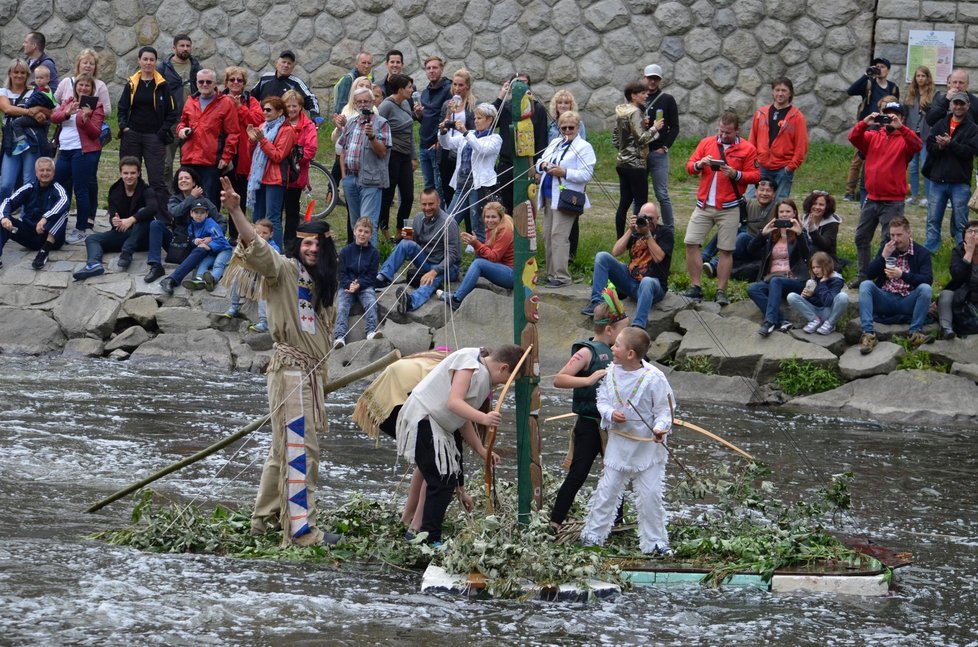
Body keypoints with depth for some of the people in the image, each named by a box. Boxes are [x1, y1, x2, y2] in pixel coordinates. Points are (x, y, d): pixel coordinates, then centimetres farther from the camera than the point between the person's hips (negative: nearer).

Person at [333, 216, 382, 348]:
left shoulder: (374, 253, 5)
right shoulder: (345, 251, 6)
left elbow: (371, 276, 0)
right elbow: (341, 274, 3)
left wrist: (358, 284, -17)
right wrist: (349, 284, -17)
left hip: (365, 286, 0)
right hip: (346, 286, 0)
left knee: (371, 302, -28)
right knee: (342, 307, -23)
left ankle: (371, 332, -39)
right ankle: (340, 337, -38)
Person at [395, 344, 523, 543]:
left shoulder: (484, 377, 13)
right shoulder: (469, 362, -18)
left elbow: (464, 421, 16)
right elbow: (454, 402, -29)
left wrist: (482, 451, 12)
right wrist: (483, 418, -42)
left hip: (440, 426, 11)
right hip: (423, 420, -11)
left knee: (449, 481, 13)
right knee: (443, 480, -14)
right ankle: (430, 540, -13)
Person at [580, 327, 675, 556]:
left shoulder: (653, 378, -18)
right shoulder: (611, 373, -3)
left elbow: (665, 410, -12)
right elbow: (602, 400, 6)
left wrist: (660, 428, -31)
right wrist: (611, 414, -15)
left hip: (648, 446, -4)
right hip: (619, 444, 4)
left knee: (650, 496, 1)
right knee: (606, 490, 12)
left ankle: (654, 541, 14)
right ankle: (593, 533, 25)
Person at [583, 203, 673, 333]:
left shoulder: (665, 232, 0)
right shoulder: (636, 230, 11)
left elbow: (658, 257, -15)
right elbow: (615, 252, 0)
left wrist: (648, 234, -18)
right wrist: (630, 231, -8)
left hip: (655, 284, -5)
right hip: (630, 280, 5)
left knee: (647, 282, -43)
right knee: (602, 257, -10)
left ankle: (638, 326, -59)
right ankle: (597, 302, -20)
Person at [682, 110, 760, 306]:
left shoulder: (747, 149, 1)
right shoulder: (706, 143, 9)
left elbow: (755, 176, -1)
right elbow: (689, 166, 11)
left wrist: (736, 174, -17)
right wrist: (699, 164, -11)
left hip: (729, 209, -3)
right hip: (704, 206, 3)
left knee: (726, 250, -1)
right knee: (691, 243, -3)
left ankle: (721, 291, 7)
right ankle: (695, 287, 6)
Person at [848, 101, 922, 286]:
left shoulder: (904, 138, -1)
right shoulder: (873, 137, 9)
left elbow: (917, 145, -21)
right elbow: (853, 138, -5)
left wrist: (900, 127, -30)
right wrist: (864, 123, -22)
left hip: (893, 201, -5)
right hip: (871, 199, 5)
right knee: (861, 238, 10)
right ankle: (862, 276, 20)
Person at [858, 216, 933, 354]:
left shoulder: (922, 253, 1)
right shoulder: (886, 247, 11)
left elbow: (928, 280, -14)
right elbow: (869, 275, 5)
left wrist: (902, 274, -26)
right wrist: (884, 256, -10)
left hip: (907, 302, -2)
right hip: (885, 300, 2)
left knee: (926, 289, -29)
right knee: (865, 285, -25)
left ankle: (915, 332, -27)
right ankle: (868, 334, -37)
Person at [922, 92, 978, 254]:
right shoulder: (940, 125, 12)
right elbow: (928, 145, 2)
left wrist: (949, 144, -19)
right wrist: (939, 146, -19)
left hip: (960, 182, -3)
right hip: (938, 180, 3)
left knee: (961, 222, 1)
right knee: (933, 220, 6)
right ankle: (929, 251, 12)